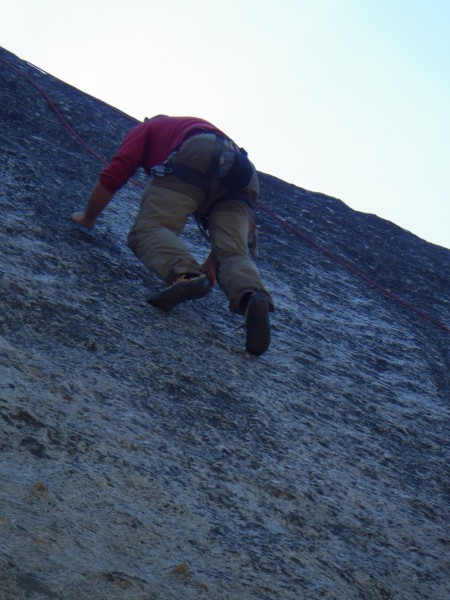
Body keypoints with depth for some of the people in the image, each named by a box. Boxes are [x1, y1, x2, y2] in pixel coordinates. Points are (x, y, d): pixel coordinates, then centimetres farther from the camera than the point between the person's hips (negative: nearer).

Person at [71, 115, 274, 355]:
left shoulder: (145, 129, 32)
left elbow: (112, 176, 17)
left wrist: (88, 217, 33)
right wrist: (212, 263, 43)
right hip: (242, 173, 5)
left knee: (148, 227, -11)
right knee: (234, 252, -5)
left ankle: (185, 275, -43)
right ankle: (252, 297, -38)